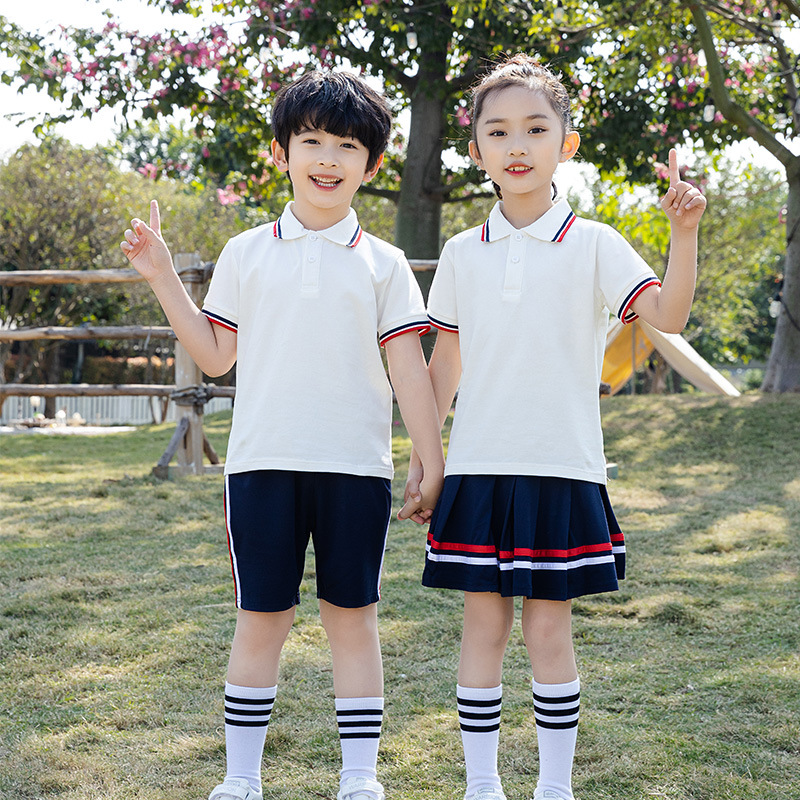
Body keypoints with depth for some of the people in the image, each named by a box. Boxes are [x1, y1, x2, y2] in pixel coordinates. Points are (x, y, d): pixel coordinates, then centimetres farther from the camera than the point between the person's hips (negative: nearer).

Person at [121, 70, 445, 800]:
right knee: (261, 618, 5)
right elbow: (217, 357, 9)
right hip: (263, 463, 1)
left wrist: (433, 466, 0)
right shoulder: (246, 254, 8)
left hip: (356, 466, 0)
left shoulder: (383, 264, 5)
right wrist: (163, 279, 4)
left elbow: (409, 369, 4)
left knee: (354, 617, 5)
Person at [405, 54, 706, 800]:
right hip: (477, 467, 2)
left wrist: (684, 234, -26)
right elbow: (445, 362, 12)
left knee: (548, 630, 4)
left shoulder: (593, 245, 0)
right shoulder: (462, 255, 7)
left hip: (561, 471, -2)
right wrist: (420, 453, 11)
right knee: (483, 627, 7)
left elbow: (667, 314, -13)